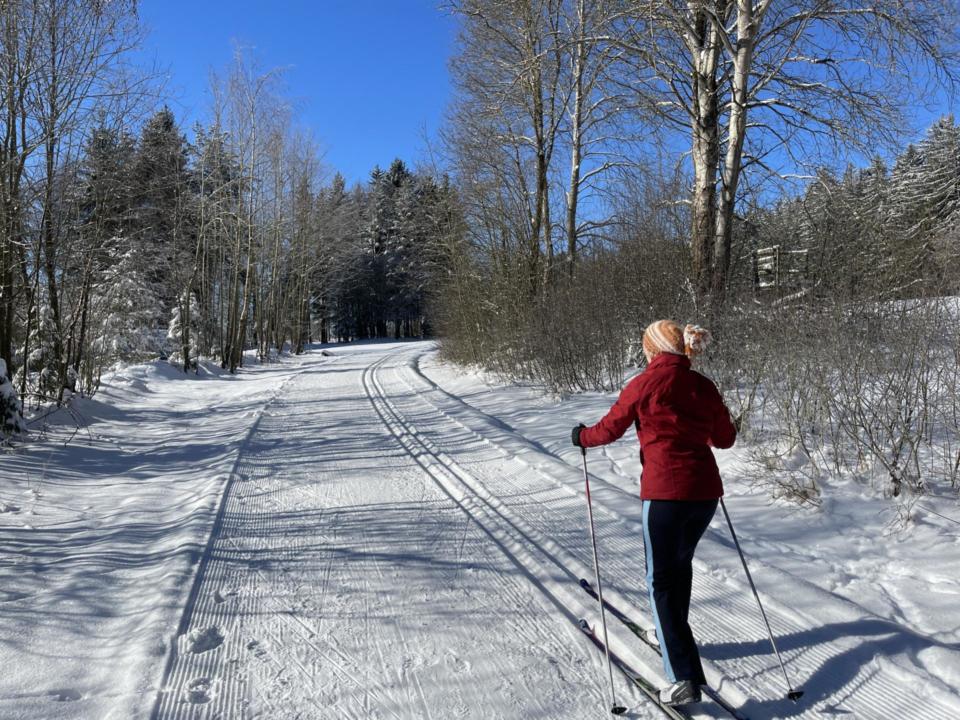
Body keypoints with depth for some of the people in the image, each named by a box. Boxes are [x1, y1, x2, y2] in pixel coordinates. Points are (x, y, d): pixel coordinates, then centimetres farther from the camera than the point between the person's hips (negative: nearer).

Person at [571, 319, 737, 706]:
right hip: (706, 491, 6)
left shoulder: (645, 383, -7)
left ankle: (685, 677, -4)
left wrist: (582, 436, 21)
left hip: (665, 491, -6)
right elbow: (725, 438, 17)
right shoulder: (704, 386, 7)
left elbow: (610, 428, 1)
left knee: (662, 580, 2)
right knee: (680, 564, 26)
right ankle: (674, 635, 45)